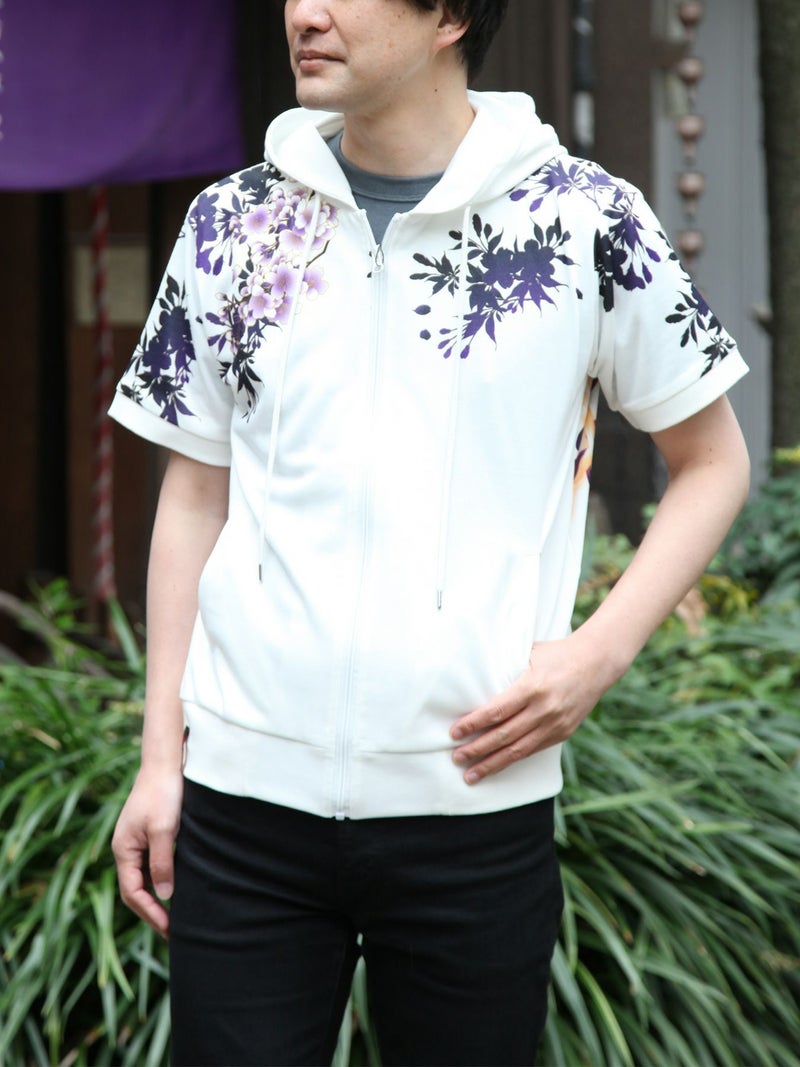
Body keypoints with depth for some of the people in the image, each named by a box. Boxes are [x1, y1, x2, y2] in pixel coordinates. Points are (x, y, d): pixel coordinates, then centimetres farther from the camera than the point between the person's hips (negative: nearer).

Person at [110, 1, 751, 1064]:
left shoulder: (585, 218, -2)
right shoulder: (233, 223, 6)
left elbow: (712, 460, 7)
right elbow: (195, 497, 12)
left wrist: (602, 651, -7)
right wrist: (159, 758, 7)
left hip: (473, 803, -2)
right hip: (242, 792, 2)